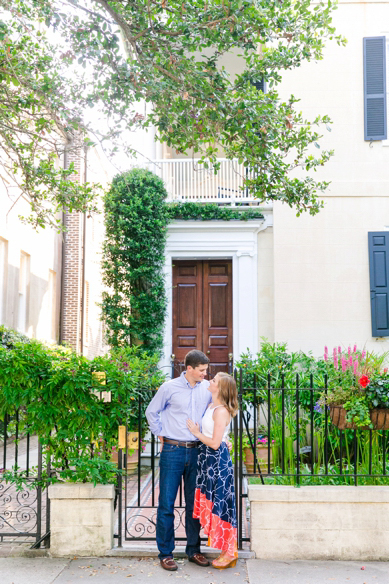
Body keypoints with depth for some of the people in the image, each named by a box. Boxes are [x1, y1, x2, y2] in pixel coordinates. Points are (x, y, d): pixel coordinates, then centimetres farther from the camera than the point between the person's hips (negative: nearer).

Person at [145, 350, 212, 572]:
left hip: (196, 451, 3)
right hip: (173, 451, -3)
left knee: (195, 503, 10)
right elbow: (152, 412, 8)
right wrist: (160, 434, 4)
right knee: (167, 503, 1)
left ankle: (194, 549, 23)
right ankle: (165, 553, 11)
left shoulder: (208, 388, 4)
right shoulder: (170, 387, -5)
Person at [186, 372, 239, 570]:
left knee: (220, 503, -1)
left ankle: (229, 553, 11)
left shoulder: (221, 411, -19)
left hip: (218, 459, -10)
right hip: (208, 458, 10)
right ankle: (228, 550, 23)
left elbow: (215, 443, -20)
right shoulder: (211, 406, 9)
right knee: (213, 503, 14)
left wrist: (196, 432, -11)